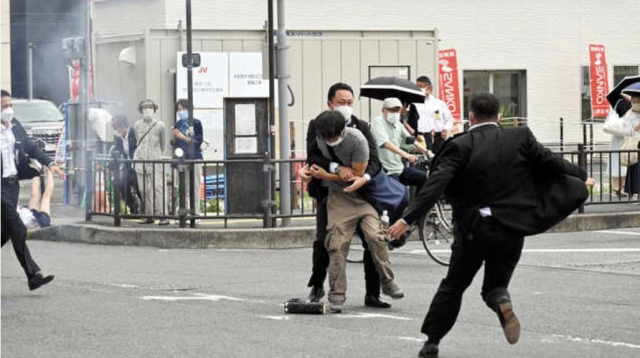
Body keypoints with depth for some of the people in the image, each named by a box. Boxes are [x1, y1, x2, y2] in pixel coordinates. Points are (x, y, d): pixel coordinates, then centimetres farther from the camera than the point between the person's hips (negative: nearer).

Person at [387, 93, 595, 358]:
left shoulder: (460, 146, -8)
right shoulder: (520, 138, -1)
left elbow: (435, 185, -17)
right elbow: (551, 162, 6)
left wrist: (408, 219, -20)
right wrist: (581, 178, 24)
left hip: (472, 229, -1)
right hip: (511, 229, 1)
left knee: (453, 286, 16)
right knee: (496, 284, 15)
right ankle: (501, 302, -20)